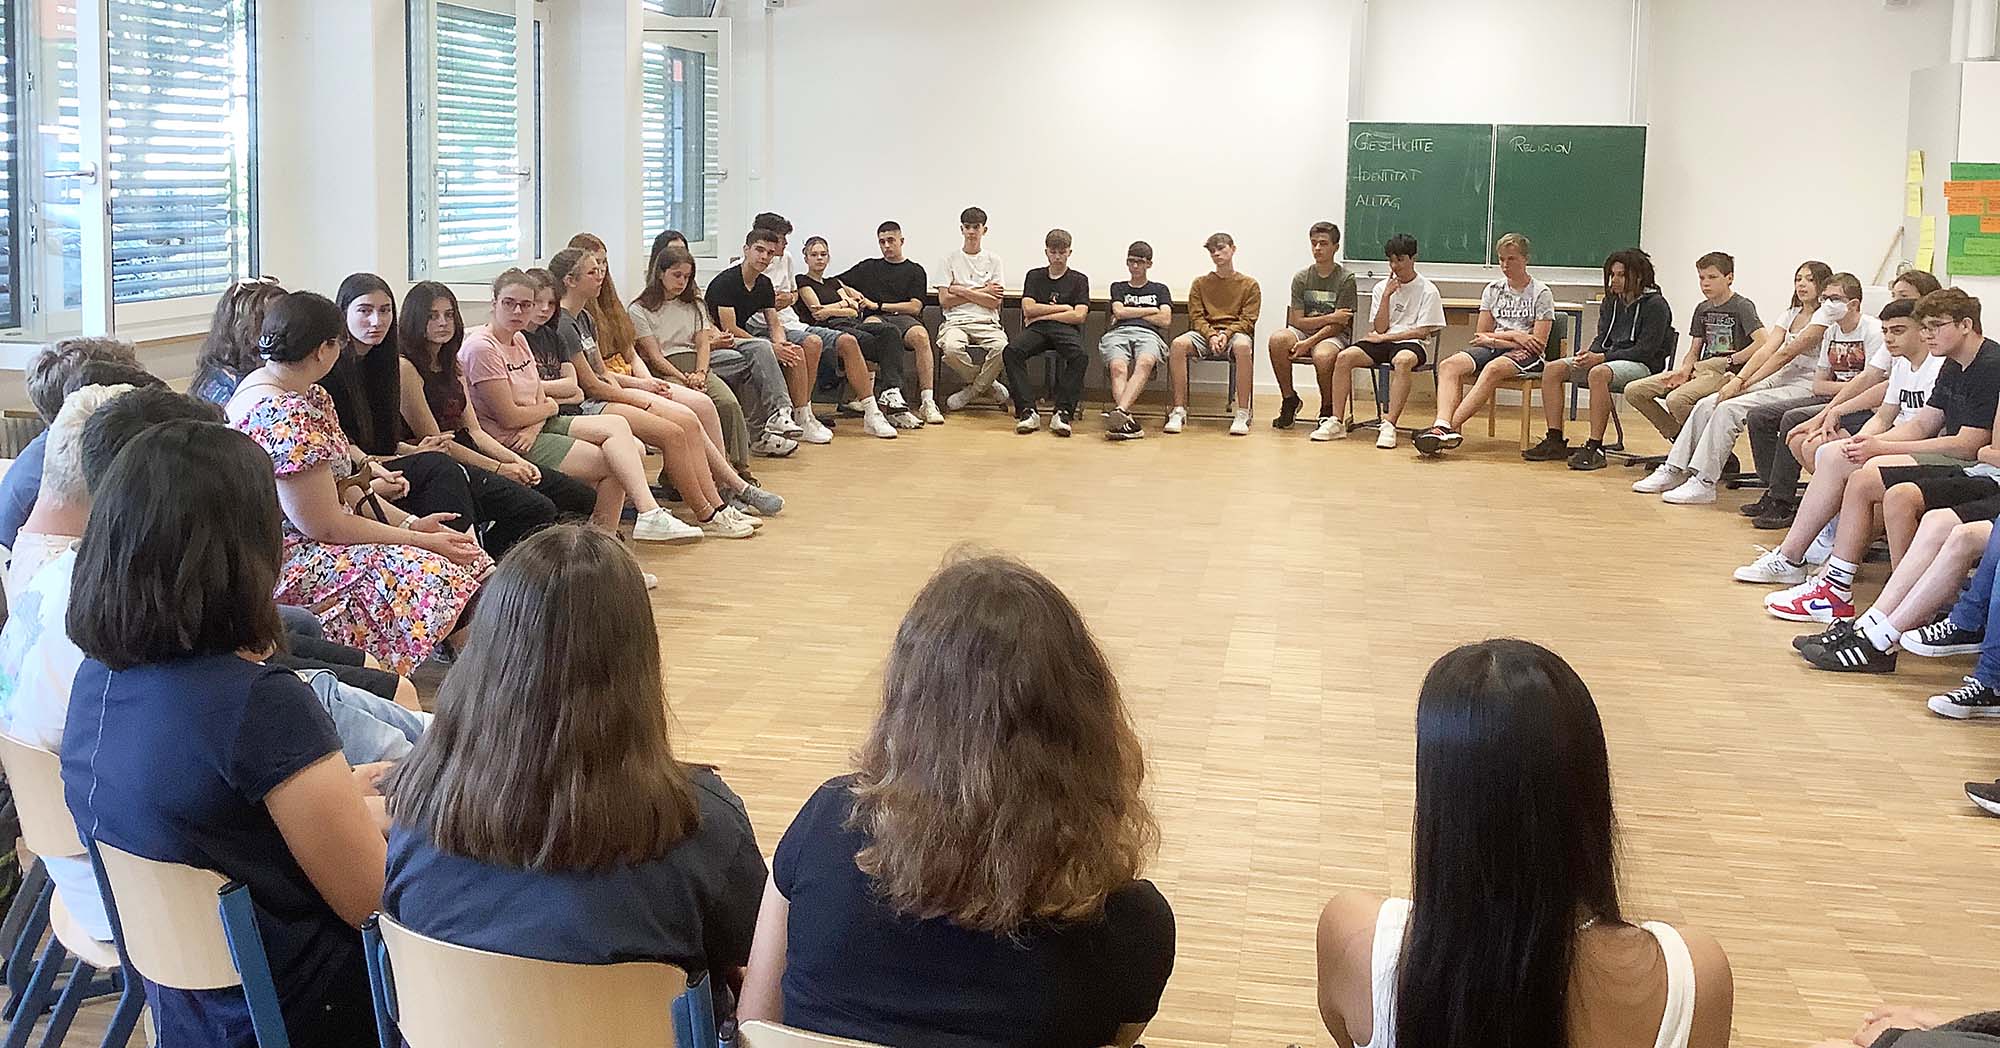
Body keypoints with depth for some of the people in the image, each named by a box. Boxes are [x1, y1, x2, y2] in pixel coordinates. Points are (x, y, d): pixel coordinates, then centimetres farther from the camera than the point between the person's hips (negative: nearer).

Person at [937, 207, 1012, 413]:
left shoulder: (993, 261, 13)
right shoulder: (950, 260, 11)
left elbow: (994, 303, 2)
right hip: (956, 322, 0)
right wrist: (981, 291, 2)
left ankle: (971, 391, -10)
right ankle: (987, 386, -8)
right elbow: (944, 300, 1)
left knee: (1002, 347, -35)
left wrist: (962, 291, -2)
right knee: (951, 348, -37)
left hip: (987, 323, 0)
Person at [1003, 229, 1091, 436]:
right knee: (1012, 351, -32)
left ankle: (1063, 413, -35)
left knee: (1080, 357, -37)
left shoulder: (1079, 280, 14)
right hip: (1036, 329, 2)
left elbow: (1079, 316, 0)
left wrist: (1043, 315, 0)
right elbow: (1028, 309, 6)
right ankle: (1027, 411, -34)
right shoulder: (1034, 276, 20)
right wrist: (1063, 308, 4)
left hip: (1065, 329, -1)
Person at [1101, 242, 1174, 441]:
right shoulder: (1118, 287, 34)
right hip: (1118, 333, 1)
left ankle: (1120, 411, -61)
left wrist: (1130, 314, 12)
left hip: (1148, 334, -1)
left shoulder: (1159, 289, 31)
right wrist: (1151, 311, 15)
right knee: (1118, 368, -36)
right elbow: (1119, 312, 14)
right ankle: (1127, 420, -55)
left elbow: (1165, 321, 14)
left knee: (1145, 363, -40)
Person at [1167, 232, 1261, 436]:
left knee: (1243, 346, -40)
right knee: (1178, 344, -32)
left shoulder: (1249, 285, 11)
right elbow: (1196, 318, 6)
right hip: (1205, 334, 2)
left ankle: (1242, 414, -35)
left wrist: (1227, 334, -16)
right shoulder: (1200, 283, 16)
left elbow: (1247, 320, 2)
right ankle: (1179, 412, -30)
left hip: (1235, 333, -2)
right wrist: (1211, 335, -14)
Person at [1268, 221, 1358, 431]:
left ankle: (1328, 409, -9)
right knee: (1278, 339, -30)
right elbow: (1296, 321, -1)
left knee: (1323, 355, -39)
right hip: (1304, 333, 3)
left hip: (1334, 336, -3)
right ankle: (1289, 399, -9)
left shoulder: (1345, 279, -6)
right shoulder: (1301, 278, 4)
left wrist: (1308, 343, -22)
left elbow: (1339, 325, -11)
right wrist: (1330, 318, -13)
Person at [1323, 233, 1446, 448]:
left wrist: (1384, 338, -9)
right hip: (1382, 341, 5)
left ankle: (1389, 425, -44)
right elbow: (1380, 328, 7)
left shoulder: (1428, 291, 1)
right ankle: (1336, 422, -24)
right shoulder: (1382, 288, 15)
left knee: (1402, 360, -41)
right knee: (1344, 356, -23)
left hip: (1412, 343, -5)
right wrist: (1386, 295, -3)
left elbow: (1422, 332, -6)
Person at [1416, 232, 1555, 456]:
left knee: (1493, 368, -39)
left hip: (1526, 355, -5)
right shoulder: (1492, 290, 16)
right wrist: (1514, 336, -5)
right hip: (1493, 350, 5)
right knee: (1449, 365, -26)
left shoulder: (1541, 293, 2)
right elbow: (1481, 336, 11)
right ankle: (1443, 425, -47)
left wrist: (1495, 337, -4)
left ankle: (1451, 426, -45)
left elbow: (1539, 343, -6)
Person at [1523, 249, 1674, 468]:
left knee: (1599, 373, -39)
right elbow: (1601, 339, 14)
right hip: (1608, 359, 8)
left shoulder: (1655, 305, -8)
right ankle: (1555, 440, -16)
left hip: (1643, 366, -8)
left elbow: (1646, 350, -15)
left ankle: (1595, 448, -39)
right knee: (1552, 369, -12)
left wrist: (1602, 358, -22)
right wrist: (1590, 355, -12)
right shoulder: (1611, 302, 14)